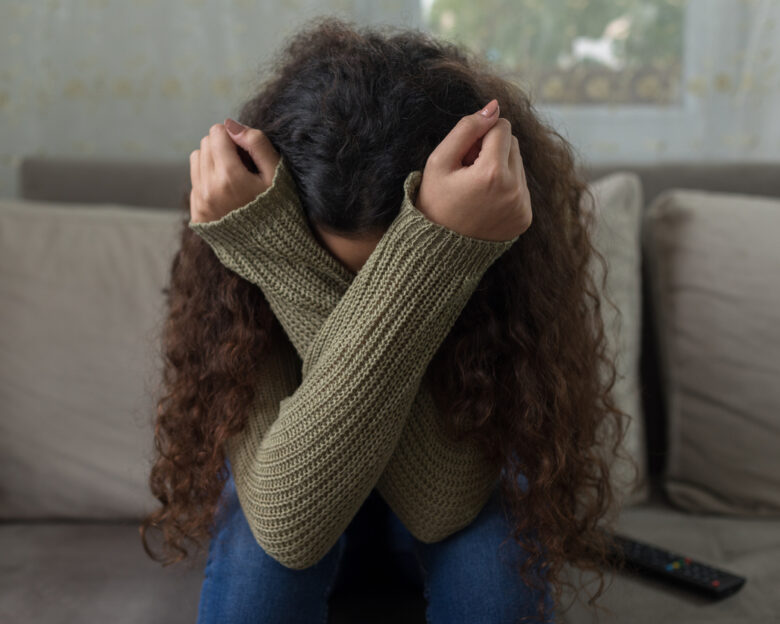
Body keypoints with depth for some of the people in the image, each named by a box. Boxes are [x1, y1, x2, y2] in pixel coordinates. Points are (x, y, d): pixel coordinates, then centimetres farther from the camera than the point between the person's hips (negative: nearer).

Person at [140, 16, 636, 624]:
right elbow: (289, 526, -37)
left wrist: (410, 268, -47)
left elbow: (440, 508, -35)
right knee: (259, 543, -32)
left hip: (462, 503, 1)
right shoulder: (243, 259, -29)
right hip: (299, 485, 0)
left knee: (493, 547, -31)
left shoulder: (511, 252, -28)